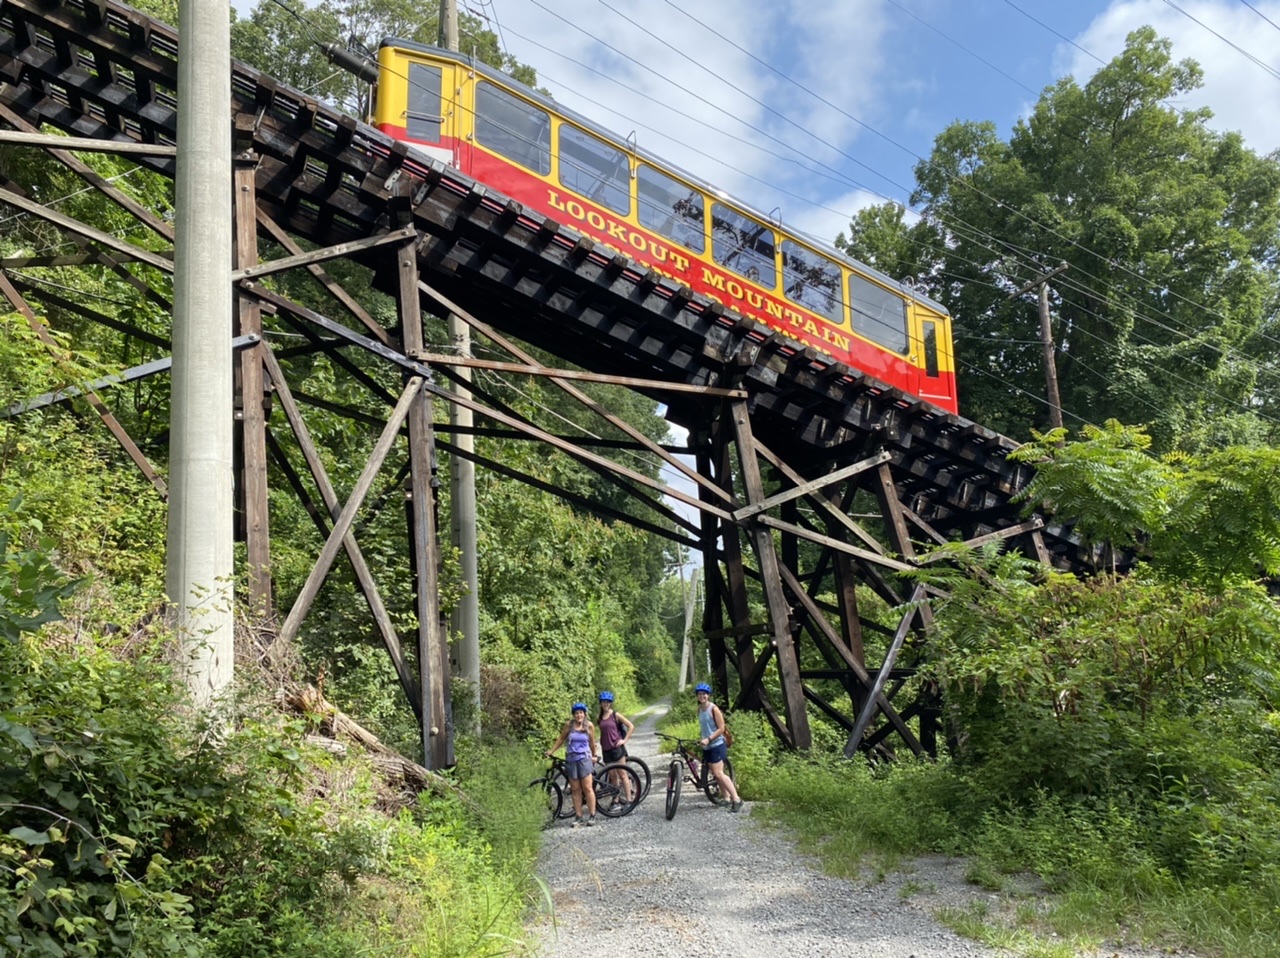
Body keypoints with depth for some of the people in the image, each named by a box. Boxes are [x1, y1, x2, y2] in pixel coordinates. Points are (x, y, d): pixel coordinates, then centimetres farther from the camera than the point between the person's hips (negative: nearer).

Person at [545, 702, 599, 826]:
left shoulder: (589, 726, -1)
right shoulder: (569, 725, 0)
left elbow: (592, 742, 10)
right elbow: (561, 739, 11)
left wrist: (594, 756, 18)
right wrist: (551, 751, 8)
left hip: (584, 759, -2)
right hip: (571, 759, 2)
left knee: (587, 788, -5)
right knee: (575, 790, 4)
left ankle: (592, 815, 2)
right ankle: (578, 817, 9)